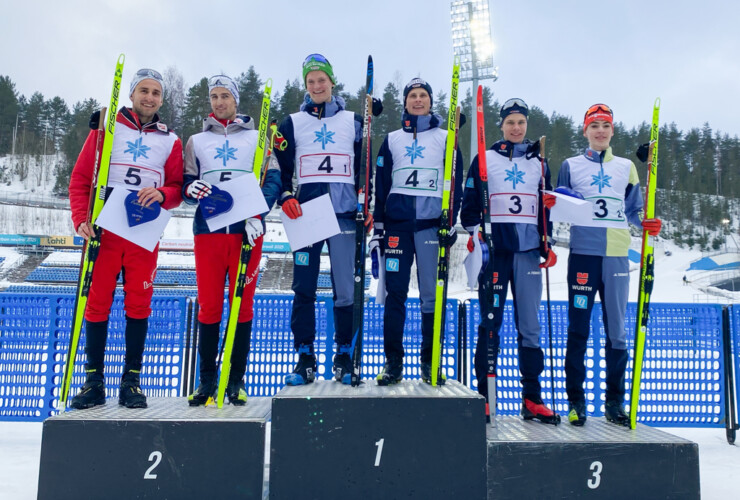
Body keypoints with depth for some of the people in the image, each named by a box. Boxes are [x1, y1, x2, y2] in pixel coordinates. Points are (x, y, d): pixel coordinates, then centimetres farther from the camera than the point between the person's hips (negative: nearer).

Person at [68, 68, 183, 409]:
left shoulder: (170, 141, 12)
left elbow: (177, 188, 9)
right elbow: (80, 178, 4)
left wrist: (162, 194, -13)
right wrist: (82, 219, -8)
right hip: (104, 228, 0)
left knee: (138, 304, 0)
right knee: (97, 302, 1)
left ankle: (131, 381, 9)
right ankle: (94, 381, 10)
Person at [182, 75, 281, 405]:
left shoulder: (257, 138, 14)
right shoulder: (196, 141, 19)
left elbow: (273, 179, 3)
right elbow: (186, 183, 14)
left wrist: (257, 213, -13)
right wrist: (191, 189, -11)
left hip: (246, 231, -1)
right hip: (208, 230, 1)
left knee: (243, 305, -1)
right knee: (209, 306, 0)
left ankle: (236, 380, 7)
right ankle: (207, 380, 10)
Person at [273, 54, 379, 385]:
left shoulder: (353, 121, 13)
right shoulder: (292, 123, 13)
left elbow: (366, 165, 12)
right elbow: (280, 168, 12)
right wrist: (285, 197, -5)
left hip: (345, 212, 0)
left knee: (346, 286, -2)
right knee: (304, 286, -1)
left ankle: (344, 355, 9)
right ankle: (305, 357, 7)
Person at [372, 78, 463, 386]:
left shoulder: (445, 138, 12)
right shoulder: (392, 139, 16)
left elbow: (456, 183, 8)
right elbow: (381, 184, 13)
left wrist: (451, 222, -3)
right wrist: (378, 227, 6)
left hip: (432, 223, -1)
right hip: (397, 223, 1)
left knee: (431, 295, -2)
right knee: (395, 293, -1)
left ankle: (430, 362, 8)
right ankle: (393, 362, 6)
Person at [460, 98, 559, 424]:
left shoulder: (538, 163, 17)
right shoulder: (485, 159, 10)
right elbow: (470, 200, 6)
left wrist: (547, 244, 9)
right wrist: (474, 233, -8)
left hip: (529, 251, 2)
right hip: (494, 249, -2)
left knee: (530, 325, 2)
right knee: (490, 323, -2)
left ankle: (532, 399, 9)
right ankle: (484, 395, 5)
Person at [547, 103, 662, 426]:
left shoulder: (626, 167, 17)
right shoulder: (571, 166, 12)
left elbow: (633, 209, 18)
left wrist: (647, 223, -2)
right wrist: (550, 204, -11)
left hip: (616, 255, 2)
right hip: (583, 253, -2)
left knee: (616, 330, 3)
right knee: (578, 329, -2)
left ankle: (615, 401, 14)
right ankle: (576, 401, 6)